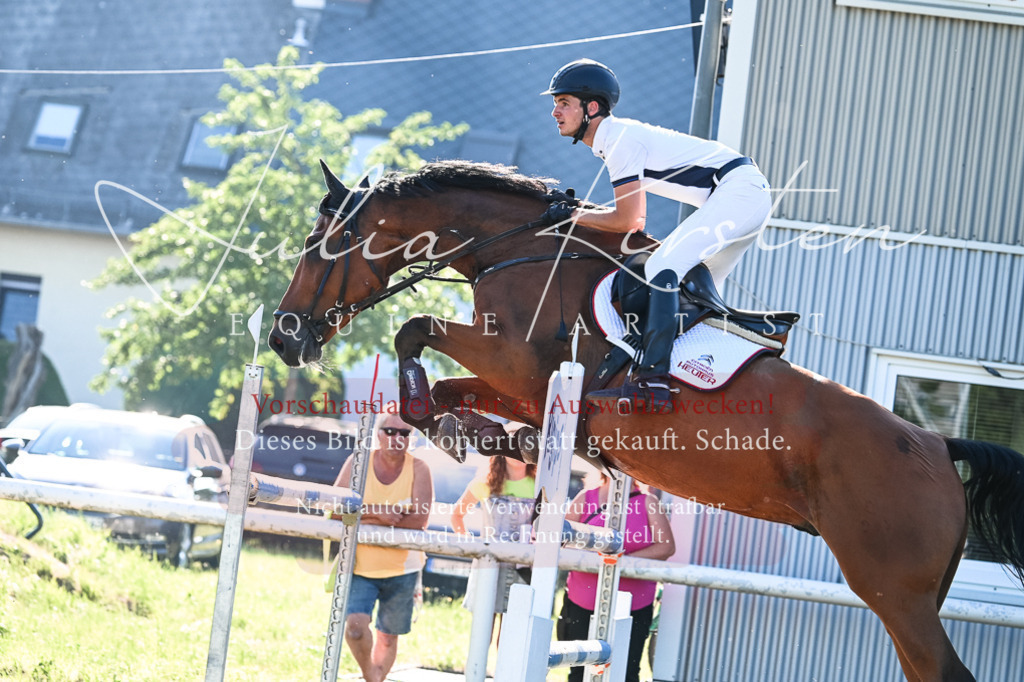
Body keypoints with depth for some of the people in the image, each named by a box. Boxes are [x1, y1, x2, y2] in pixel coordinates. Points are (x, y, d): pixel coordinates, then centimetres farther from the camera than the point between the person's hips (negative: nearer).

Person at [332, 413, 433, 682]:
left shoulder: (418, 469, -7)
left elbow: (420, 519, -18)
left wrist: (367, 513, -19)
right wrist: (384, 512, -23)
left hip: (401, 569, 0)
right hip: (360, 566, 0)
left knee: (388, 638, 11)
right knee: (355, 626, -18)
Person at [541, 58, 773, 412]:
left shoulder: (619, 138, -14)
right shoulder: (619, 136, 16)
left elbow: (628, 221, -13)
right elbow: (637, 219, 22)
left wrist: (573, 216, -3)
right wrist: (576, 209, 13)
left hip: (739, 190, -11)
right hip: (748, 195, 11)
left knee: (662, 268, -22)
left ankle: (652, 383, -32)